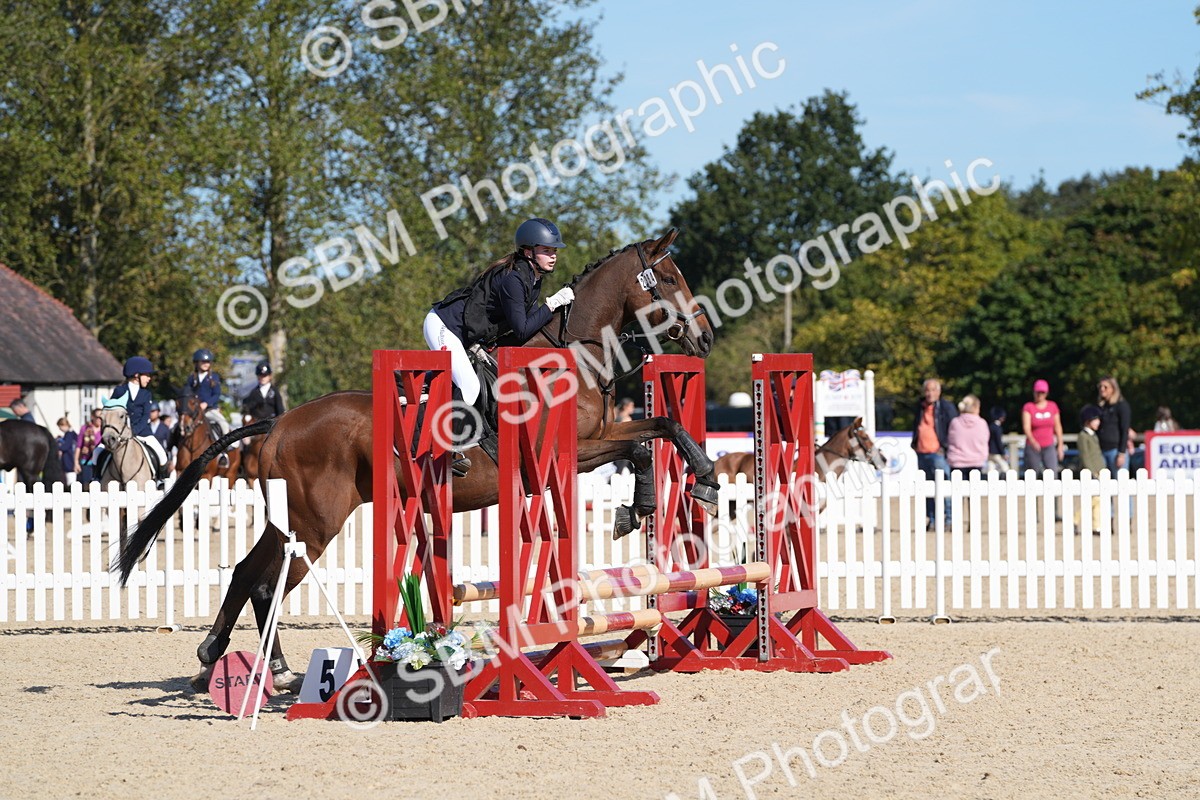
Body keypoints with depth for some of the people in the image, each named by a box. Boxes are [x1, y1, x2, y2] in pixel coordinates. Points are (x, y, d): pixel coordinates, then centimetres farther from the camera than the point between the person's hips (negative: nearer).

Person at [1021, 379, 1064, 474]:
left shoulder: (1053, 406, 6)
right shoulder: (1028, 407, -4)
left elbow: (1058, 427, 13)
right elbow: (1026, 427, -17)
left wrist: (1060, 445, 10)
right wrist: (1033, 441, -35)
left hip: (1049, 448, 2)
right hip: (1033, 448, -2)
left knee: (1053, 473, -16)